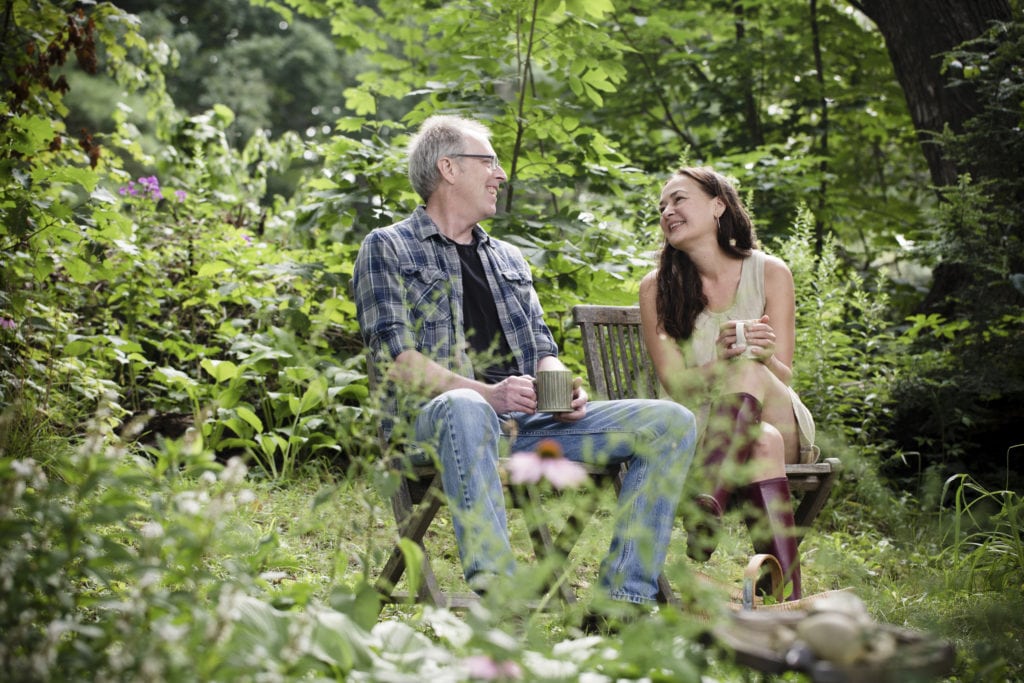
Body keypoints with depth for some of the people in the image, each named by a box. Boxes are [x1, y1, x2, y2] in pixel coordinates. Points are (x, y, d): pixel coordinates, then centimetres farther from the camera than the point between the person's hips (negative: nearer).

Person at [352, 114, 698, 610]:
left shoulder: (509, 258, 29)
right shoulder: (387, 249, 8)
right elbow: (397, 360, -6)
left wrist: (562, 387, -4)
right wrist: (486, 393, -21)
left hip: (525, 422, 6)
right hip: (432, 419, -6)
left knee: (671, 423, -10)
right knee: (466, 411, -44)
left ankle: (623, 600, -19)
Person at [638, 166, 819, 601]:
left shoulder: (770, 273, 0)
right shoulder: (656, 288, 0)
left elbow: (783, 376, -2)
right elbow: (674, 384, -6)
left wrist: (762, 359, -28)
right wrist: (721, 361, -27)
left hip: (781, 420, 1)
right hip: (703, 427, 0)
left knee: (749, 370, -36)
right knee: (764, 443, -37)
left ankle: (705, 509, -53)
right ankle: (789, 595, -50)